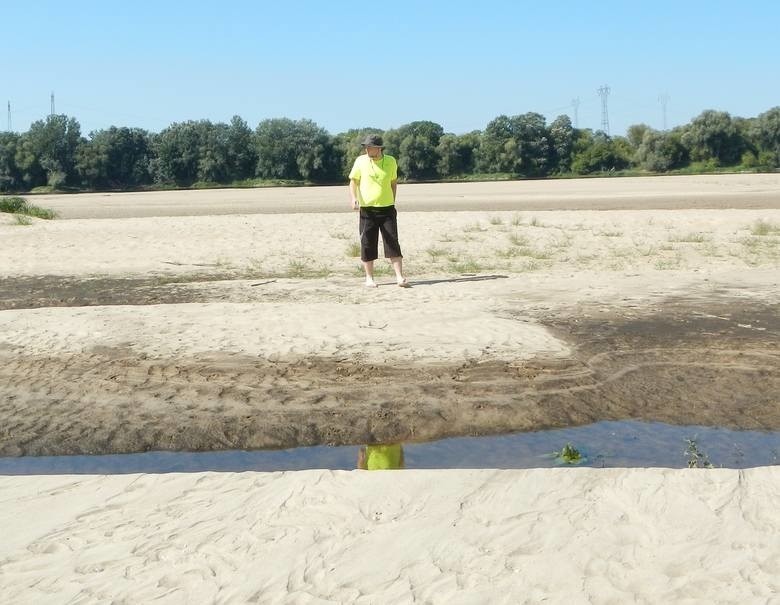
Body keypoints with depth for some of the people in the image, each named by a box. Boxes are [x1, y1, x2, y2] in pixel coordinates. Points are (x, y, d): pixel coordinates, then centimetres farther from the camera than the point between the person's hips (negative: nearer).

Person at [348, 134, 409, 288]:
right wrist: (354, 198, -15)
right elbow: (353, 181, 1)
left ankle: (400, 277, -2)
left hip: (387, 208, 0)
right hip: (367, 210, 0)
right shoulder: (361, 161, -2)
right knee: (367, 244, 3)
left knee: (392, 242, -4)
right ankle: (369, 278, 14)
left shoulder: (391, 161, 2)